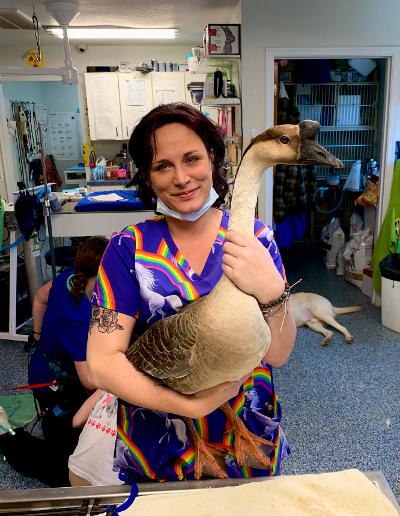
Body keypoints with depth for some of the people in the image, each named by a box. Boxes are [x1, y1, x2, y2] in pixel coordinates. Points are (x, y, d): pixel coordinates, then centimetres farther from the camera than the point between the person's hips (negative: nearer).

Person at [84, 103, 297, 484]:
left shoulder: (254, 238, -10)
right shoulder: (129, 248, -13)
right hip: (156, 448, 0)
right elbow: (102, 364, -16)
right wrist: (190, 403, -27)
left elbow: (278, 354, -14)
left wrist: (271, 292, -34)